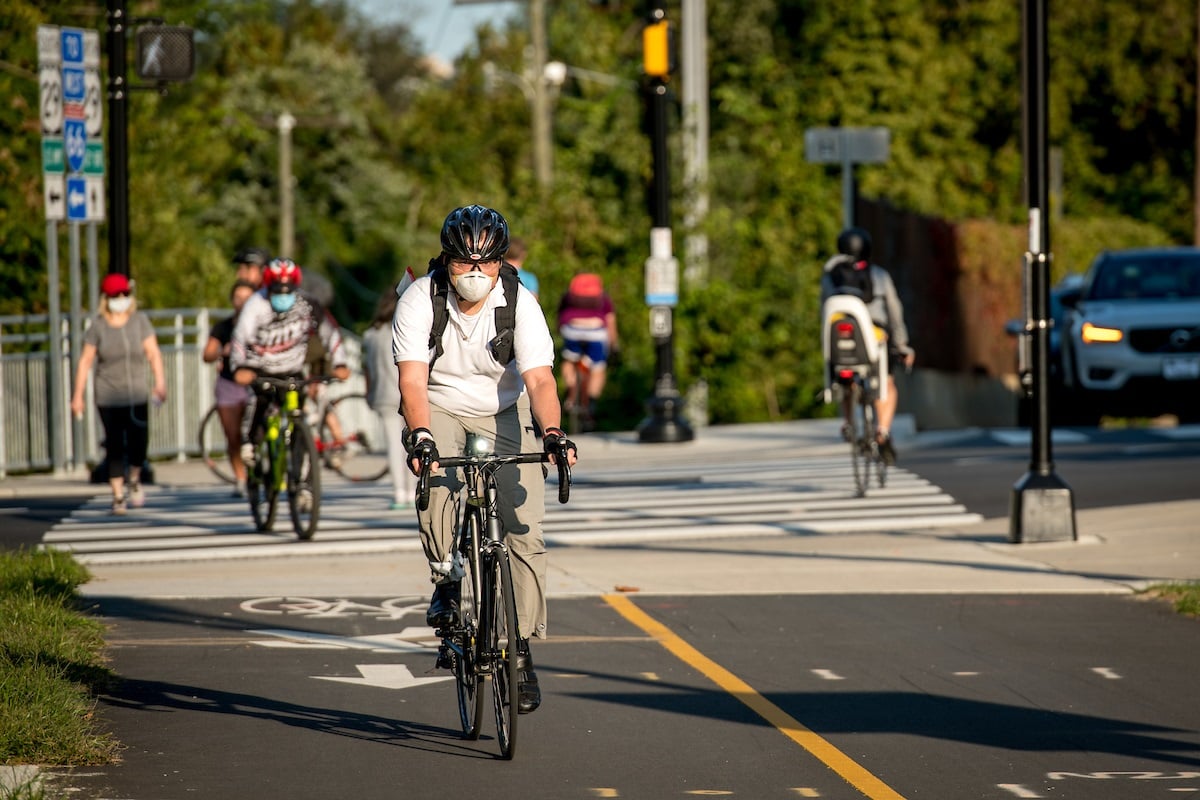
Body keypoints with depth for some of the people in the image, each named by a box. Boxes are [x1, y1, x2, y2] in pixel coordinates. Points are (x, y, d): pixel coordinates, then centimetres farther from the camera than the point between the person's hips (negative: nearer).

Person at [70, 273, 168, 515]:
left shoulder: (140, 321, 2)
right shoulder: (98, 326, 0)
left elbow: (153, 353, -3)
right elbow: (85, 361, 2)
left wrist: (160, 381, -18)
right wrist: (78, 395, -1)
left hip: (137, 395, 1)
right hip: (108, 396, -1)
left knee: (139, 441, -4)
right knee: (115, 445, -4)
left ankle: (134, 480, 26)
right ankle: (118, 496, 3)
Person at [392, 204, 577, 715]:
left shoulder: (520, 304, -19)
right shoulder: (420, 301, -20)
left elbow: (539, 379, -28)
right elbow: (413, 379, -28)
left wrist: (552, 433, -46)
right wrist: (420, 435, -46)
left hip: (503, 412, 1)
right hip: (439, 410, -1)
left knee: (525, 531, -10)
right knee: (437, 479, -34)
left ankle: (522, 650, -1)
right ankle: (446, 581, -13)